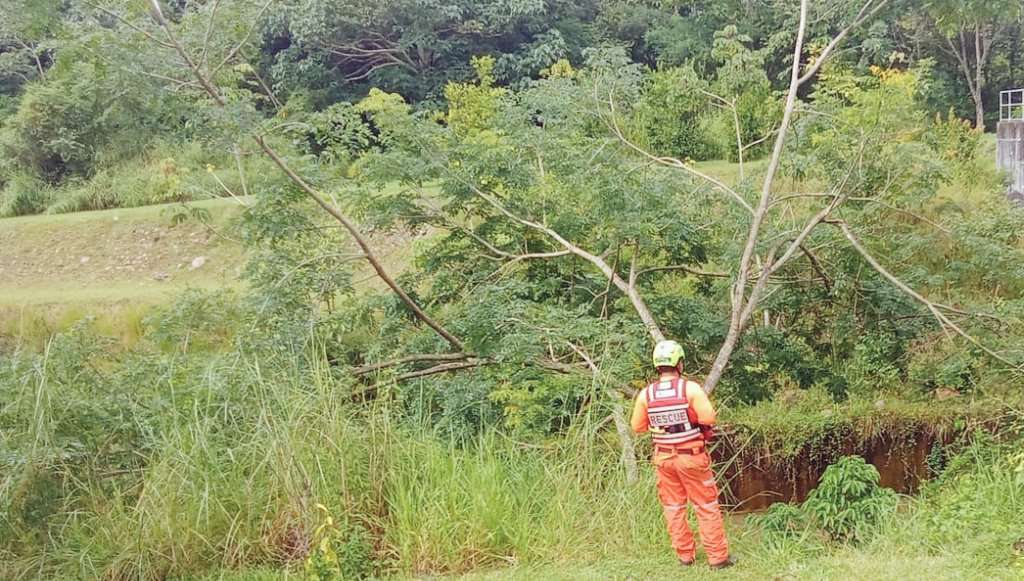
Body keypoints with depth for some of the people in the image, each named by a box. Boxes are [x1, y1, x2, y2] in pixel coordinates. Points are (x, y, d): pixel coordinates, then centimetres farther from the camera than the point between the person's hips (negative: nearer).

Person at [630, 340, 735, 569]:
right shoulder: (690, 388, -16)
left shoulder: (646, 394, -6)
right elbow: (709, 418, -20)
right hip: (691, 457, -3)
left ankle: (685, 555, 21)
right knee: (707, 507, 7)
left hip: (664, 457, 3)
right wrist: (694, 414, 1)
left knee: (673, 507, 15)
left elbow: (637, 427, 3)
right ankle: (718, 557, 10)